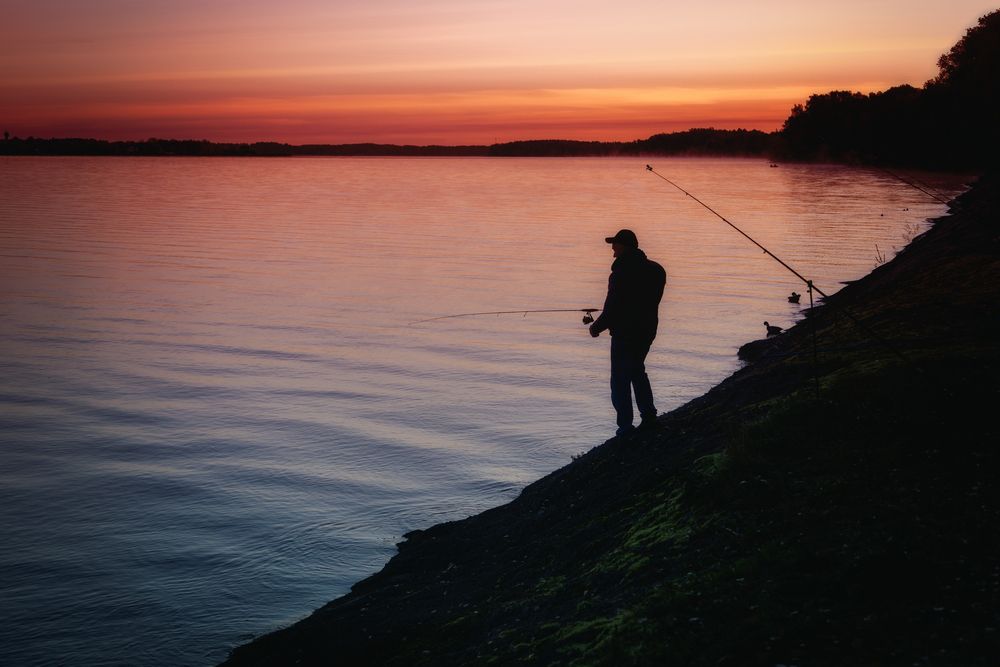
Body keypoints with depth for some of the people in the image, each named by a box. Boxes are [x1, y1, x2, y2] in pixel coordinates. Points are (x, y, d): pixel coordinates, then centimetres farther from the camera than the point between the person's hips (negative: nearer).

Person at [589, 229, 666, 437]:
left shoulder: (621, 274, -21)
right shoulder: (655, 270, 3)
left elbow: (612, 309, -19)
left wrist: (597, 327, -3)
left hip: (625, 332, -8)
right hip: (647, 329, 8)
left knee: (620, 379, 3)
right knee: (637, 370, 25)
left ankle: (625, 425, 3)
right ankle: (648, 416, 22)